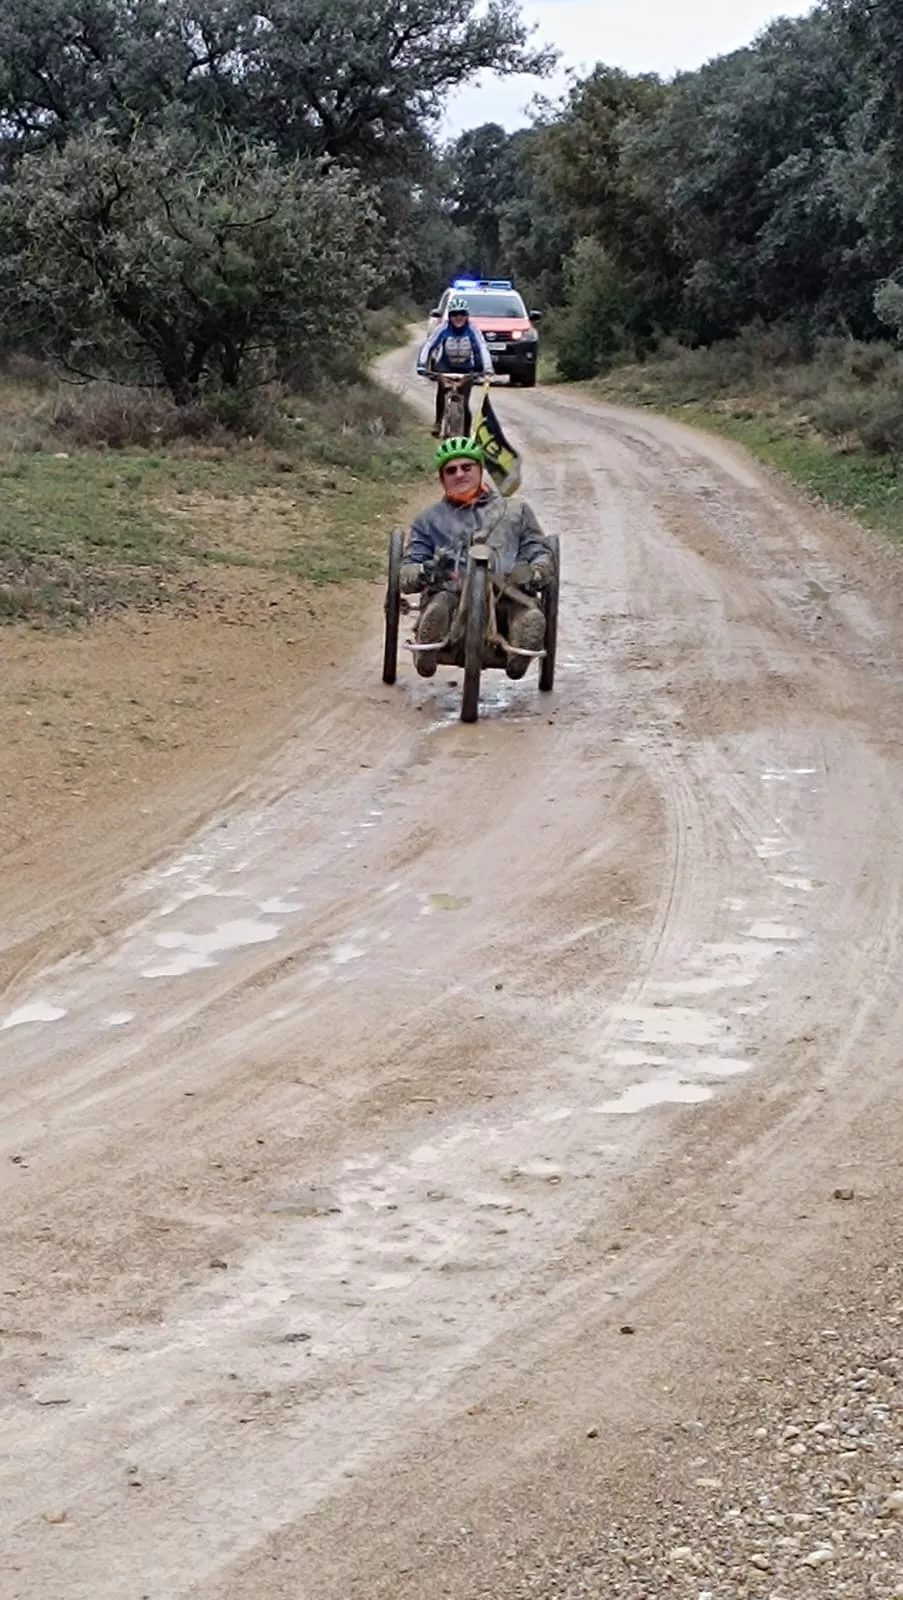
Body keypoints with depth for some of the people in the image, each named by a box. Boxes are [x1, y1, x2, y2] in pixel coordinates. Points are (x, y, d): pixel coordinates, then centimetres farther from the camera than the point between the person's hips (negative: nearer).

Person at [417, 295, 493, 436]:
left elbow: (483, 349, -28)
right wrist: (421, 365, -39)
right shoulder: (443, 329, -20)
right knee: (442, 386, -32)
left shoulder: (472, 330, -20)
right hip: (445, 367, -1)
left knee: (464, 405, -5)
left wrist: (487, 370, -43)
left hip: (465, 370, 1)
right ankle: (438, 422, -18)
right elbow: (428, 346, -24)